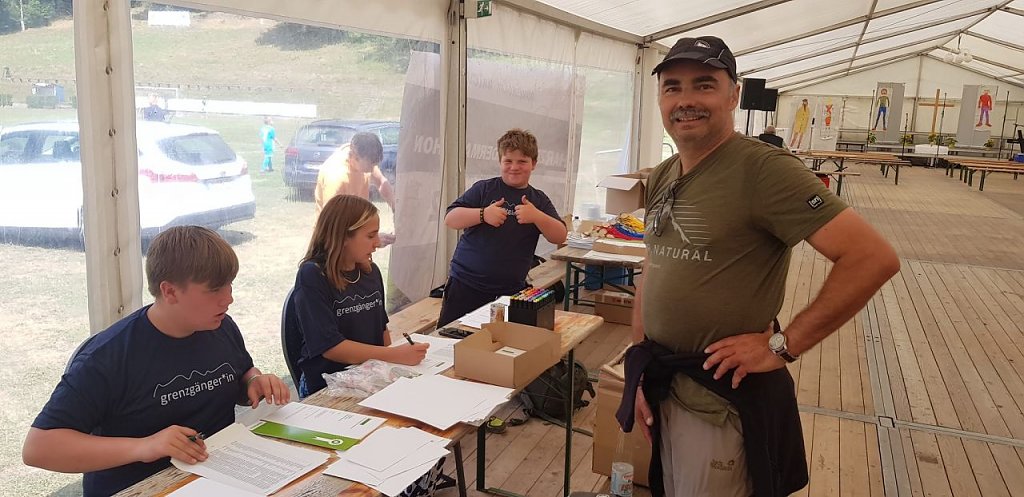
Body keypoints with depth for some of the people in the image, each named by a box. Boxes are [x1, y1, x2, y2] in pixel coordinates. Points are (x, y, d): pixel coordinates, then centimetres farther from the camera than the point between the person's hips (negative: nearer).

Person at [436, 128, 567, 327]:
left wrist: (536, 216, -19)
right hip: (466, 284, -2)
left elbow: (560, 236, -2)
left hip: (510, 291, 2)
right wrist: (482, 214, -22)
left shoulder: (539, 200, 7)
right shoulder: (484, 189, 0)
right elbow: (450, 219, -5)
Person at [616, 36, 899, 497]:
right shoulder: (660, 179, 6)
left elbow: (874, 257, -23)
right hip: (660, 384, 7)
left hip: (721, 394, -7)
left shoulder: (764, 169, -18)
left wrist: (782, 346, -20)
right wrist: (639, 369, 8)